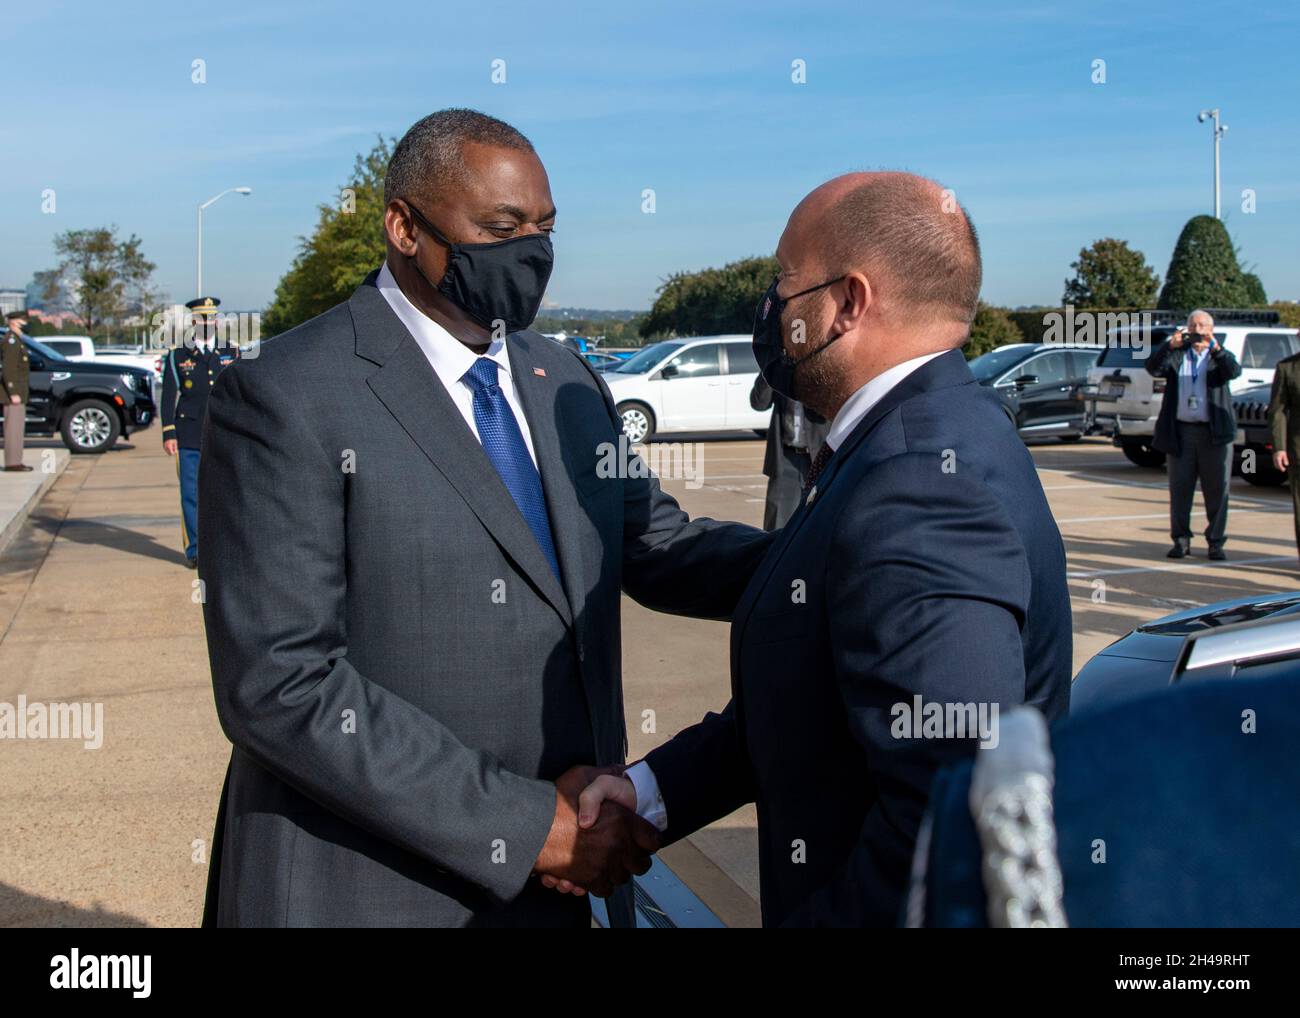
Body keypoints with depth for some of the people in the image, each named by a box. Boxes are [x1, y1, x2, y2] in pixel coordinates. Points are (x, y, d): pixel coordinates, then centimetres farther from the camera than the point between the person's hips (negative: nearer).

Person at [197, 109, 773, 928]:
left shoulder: (568, 384, 8)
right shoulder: (286, 398, -13)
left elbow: (660, 548, 7)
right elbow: (280, 686, -18)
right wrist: (524, 825, -18)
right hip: (370, 888, -6)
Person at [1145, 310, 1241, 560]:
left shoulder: (1220, 356, 9)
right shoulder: (1176, 356, 12)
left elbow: (1234, 371, -12)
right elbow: (1153, 368, -7)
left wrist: (1215, 348, -26)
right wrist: (1170, 346, -22)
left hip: (1214, 433, -1)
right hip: (1181, 431, 1)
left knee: (1217, 490, 1)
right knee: (1180, 489, 4)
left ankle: (1216, 542, 7)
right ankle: (1181, 540, 10)